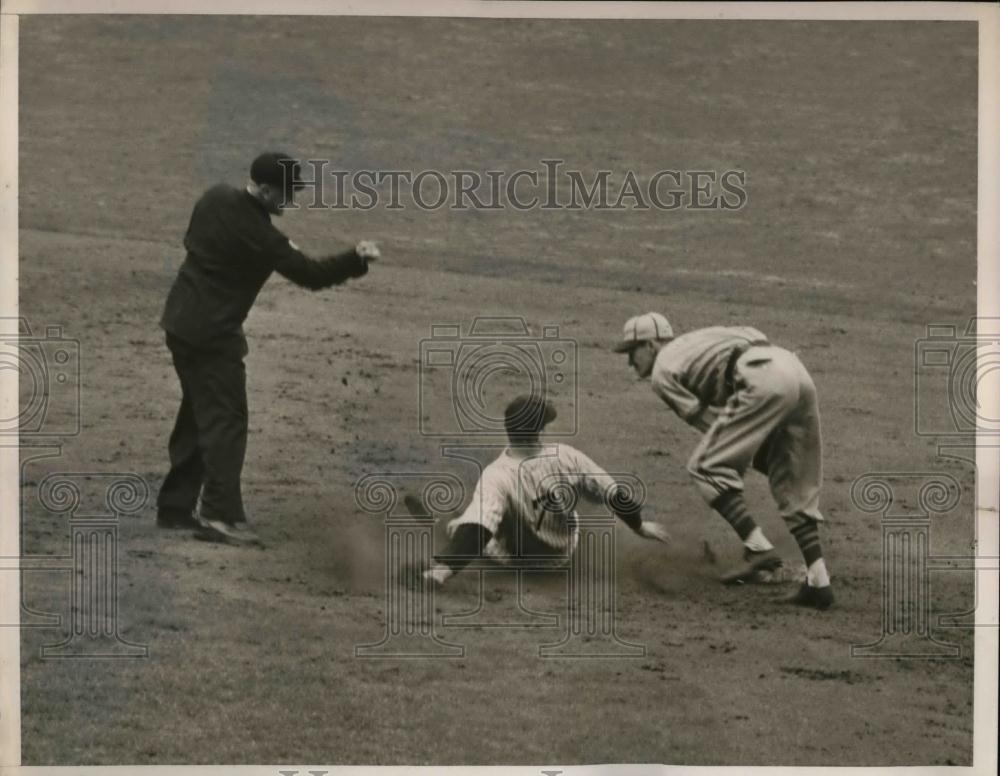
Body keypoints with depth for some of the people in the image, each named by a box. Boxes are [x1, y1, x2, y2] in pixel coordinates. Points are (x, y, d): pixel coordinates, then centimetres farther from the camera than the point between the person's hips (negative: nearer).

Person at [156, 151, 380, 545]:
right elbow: (310, 274, -19)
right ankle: (219, 514, -13)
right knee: (226, 420, -7)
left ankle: (175, 505, 23)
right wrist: (357, 259, -15)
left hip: (181, 321, 9)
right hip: (214, 334, -9)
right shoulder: (257, 234, -21)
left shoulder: (215, 198, 2)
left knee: (197, 414, 18)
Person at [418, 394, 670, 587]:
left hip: (513, 555, -3)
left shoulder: (496, 475, -36)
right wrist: (639, 525, 2)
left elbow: (476, 528, -48)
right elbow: (613, 492, -15)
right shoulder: (566, 457, -26)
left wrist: (446, 567, -57)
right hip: (562, 553, 3)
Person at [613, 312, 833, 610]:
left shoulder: (662, 371, 10)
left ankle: (758, 547, -12)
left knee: (705, 467, 0)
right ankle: (819, 581, 8)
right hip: (797, 372, 8)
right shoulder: (693, 341, 32)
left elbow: (706, 420, 5)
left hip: (762, 382, -8)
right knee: (796, 487, 14)